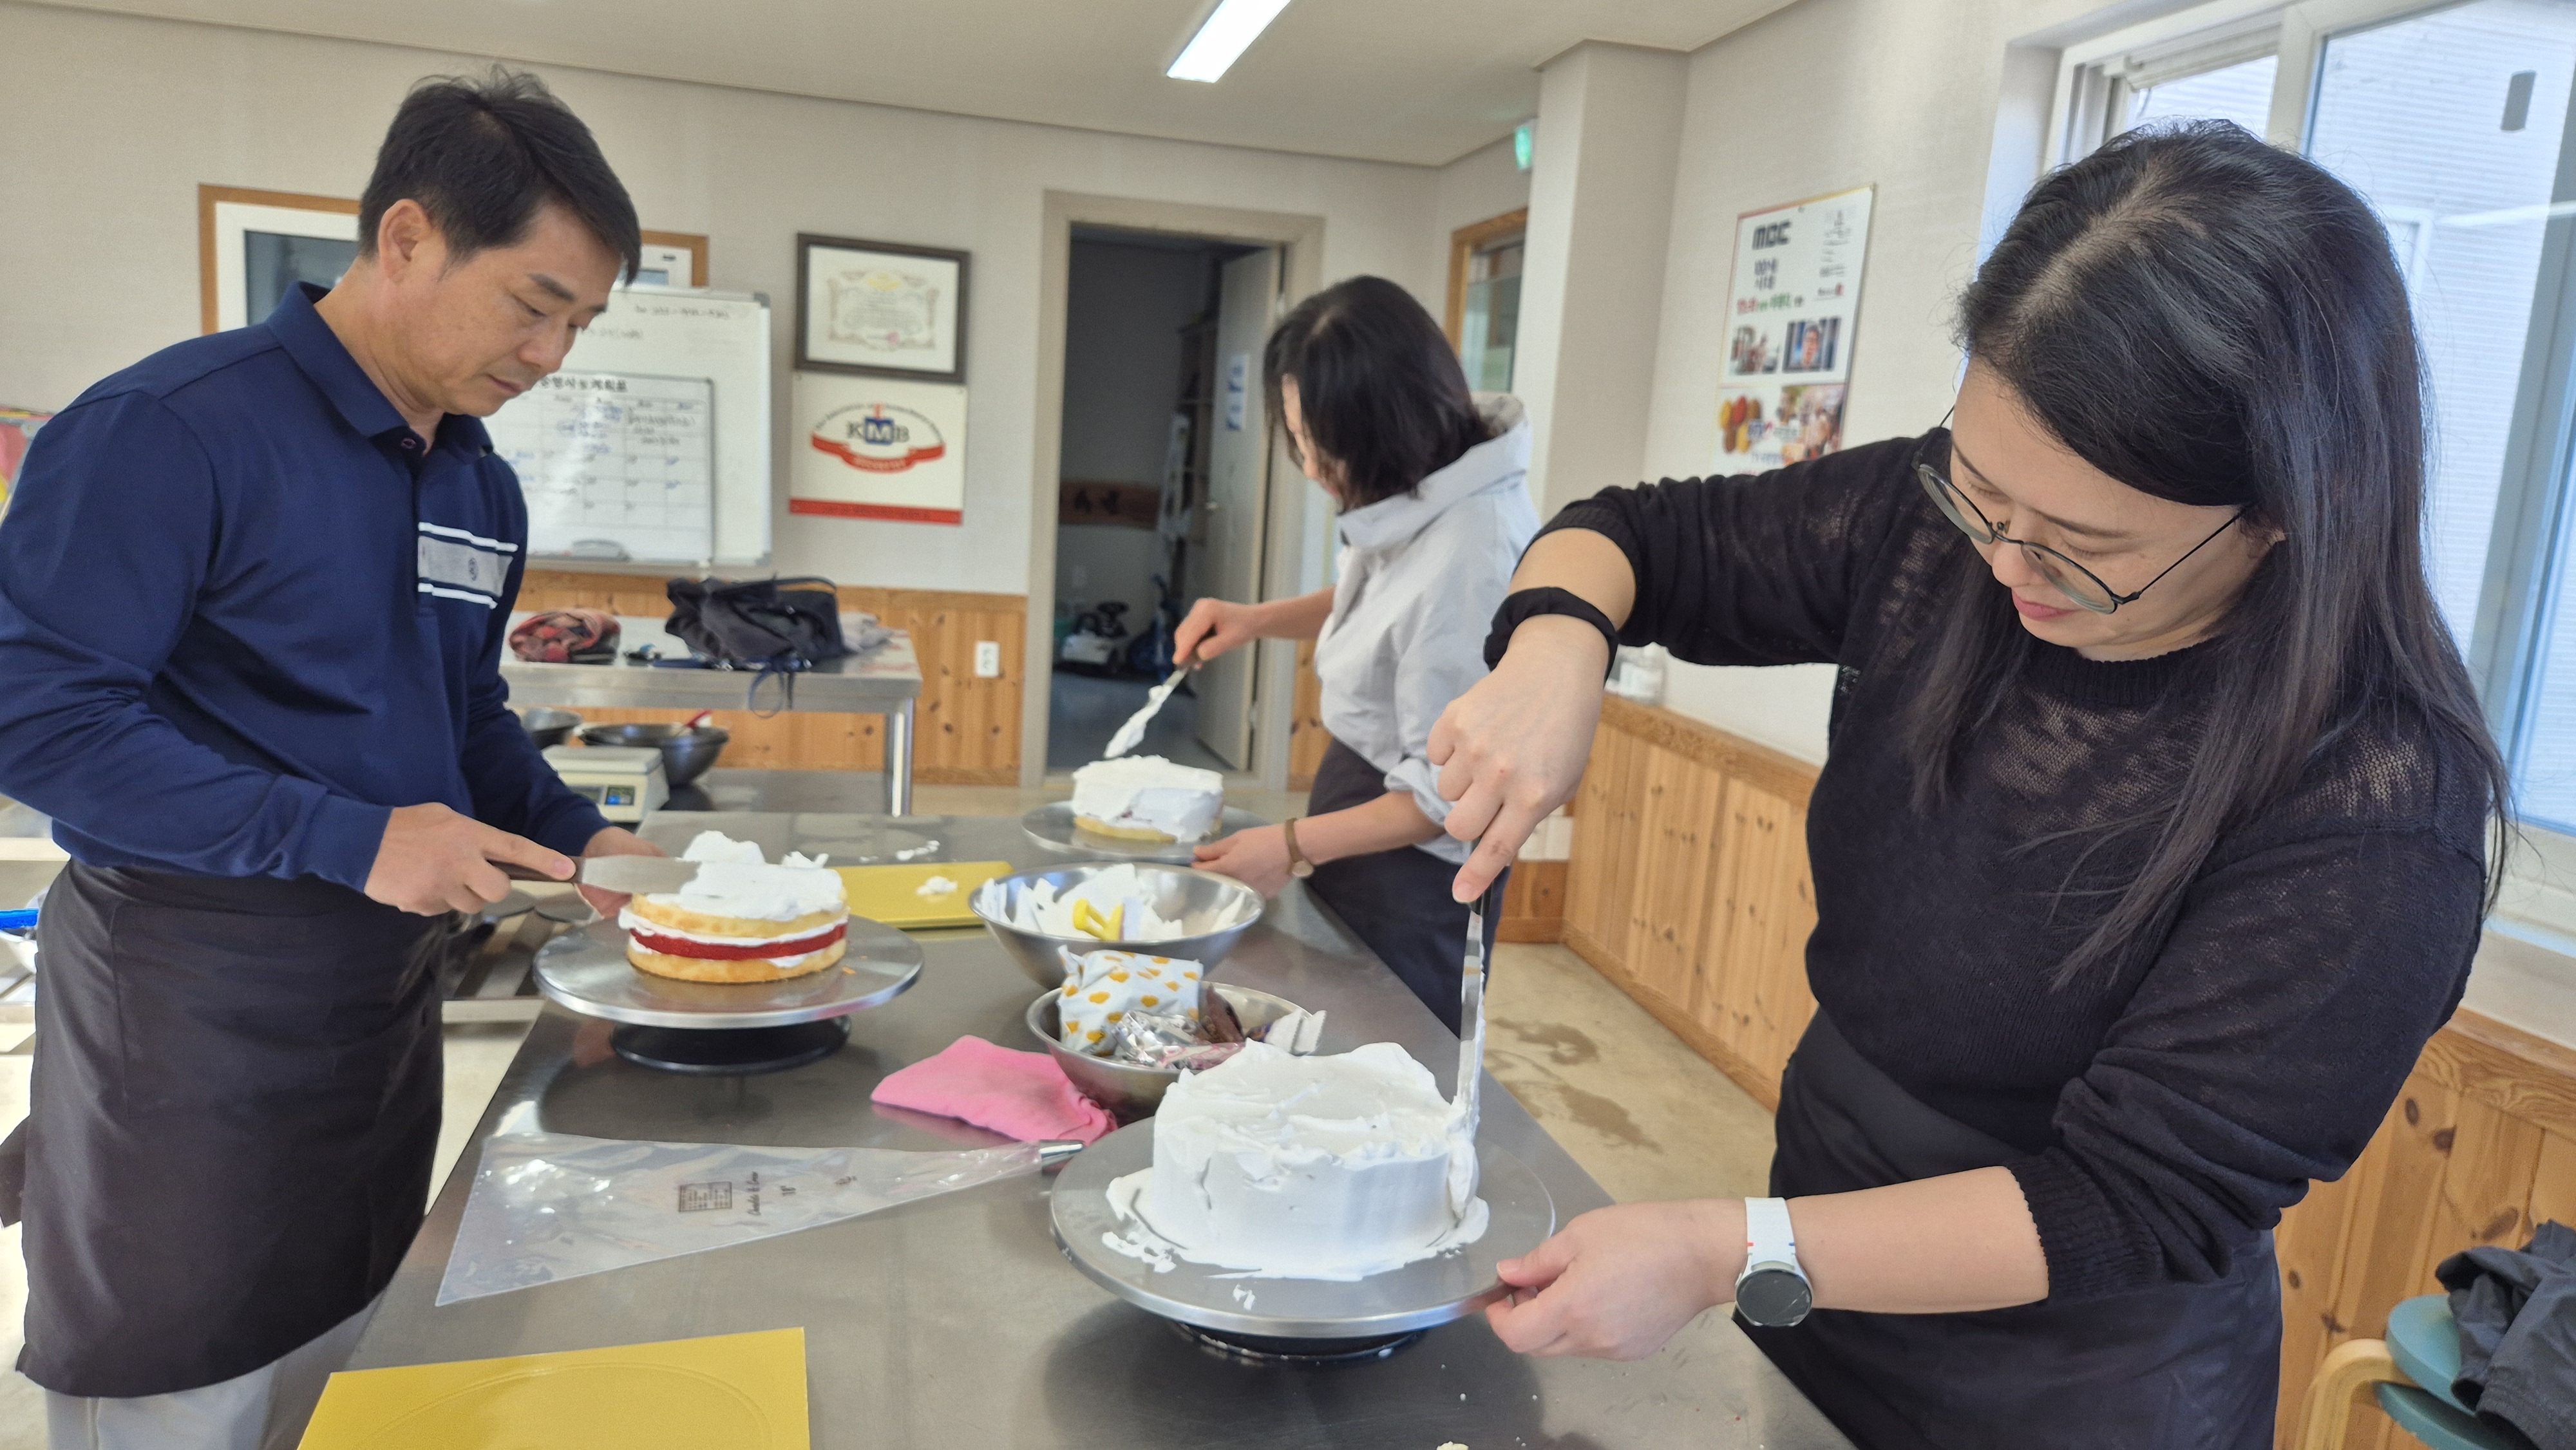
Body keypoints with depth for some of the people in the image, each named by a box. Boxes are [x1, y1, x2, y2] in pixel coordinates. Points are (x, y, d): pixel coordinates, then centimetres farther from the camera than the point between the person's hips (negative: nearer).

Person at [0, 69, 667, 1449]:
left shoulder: (481, 484, 7)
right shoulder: (169, 430, -16)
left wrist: (579, 841, 1)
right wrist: (349, 841, -24)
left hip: (386, 993, 7)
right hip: (192, 991, -7)